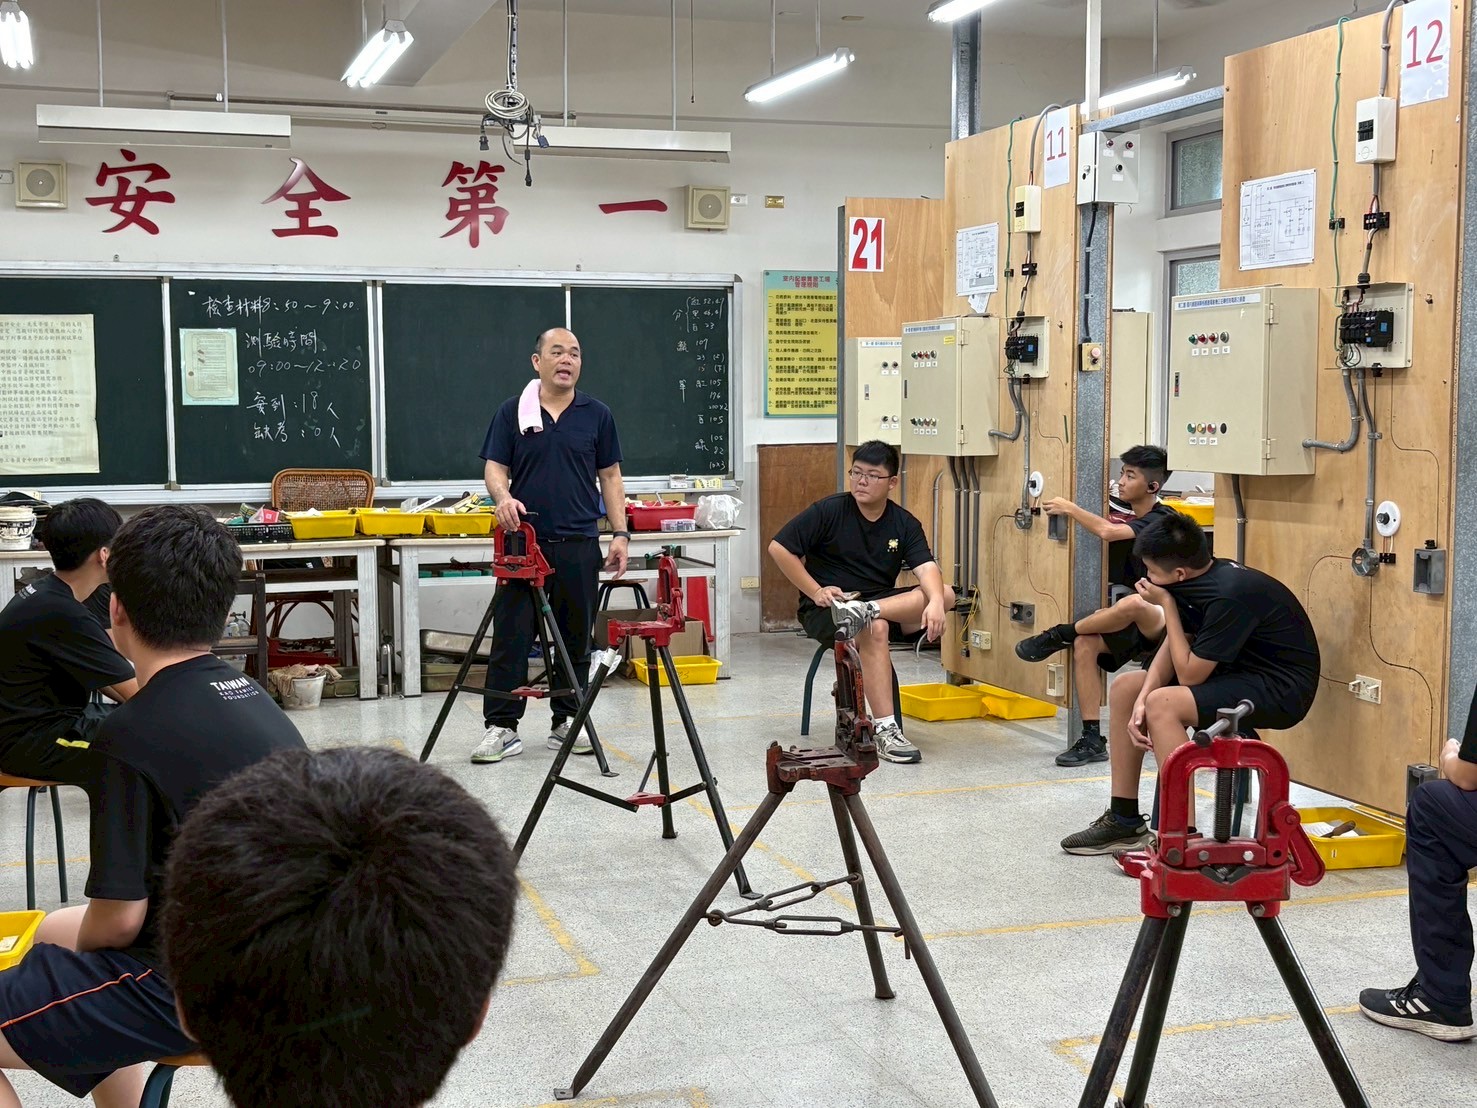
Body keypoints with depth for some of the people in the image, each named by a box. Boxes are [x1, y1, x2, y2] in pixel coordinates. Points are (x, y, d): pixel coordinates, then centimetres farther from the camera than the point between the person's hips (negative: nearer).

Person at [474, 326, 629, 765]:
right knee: (511, 638, -3)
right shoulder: (513, 412, 4)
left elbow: (610, 477, 9)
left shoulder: (597, 415, 7)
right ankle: (502, 727, 2)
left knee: (576, 639, 7)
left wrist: (620, 534, 1)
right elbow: (495, 468, 1)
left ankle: (566, 722, 18)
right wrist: (503, 497, -21)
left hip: (579, 544, 2)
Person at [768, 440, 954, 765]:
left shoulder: (905, 523, 2)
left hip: (883, 603, 4)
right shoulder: (828, 511, -6)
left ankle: (865, 611, -35)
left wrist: (935, 601, -34)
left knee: (945, 594, -19)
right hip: (825, 611, -4)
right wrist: (816, 591, -12)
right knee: (875, 629, -37)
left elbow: (926, 568, -13)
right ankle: (885, 731, -39)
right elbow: (779, 548, -7)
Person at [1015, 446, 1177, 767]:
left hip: (1162, 620, -7)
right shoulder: (1121, 511, 8)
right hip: (1130, 621, 7)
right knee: (1084, 644, -19)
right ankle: (1092, 740, -17)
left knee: (1134, 603, -40)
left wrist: (1069, 508, -15)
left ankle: (1058, 636, -17)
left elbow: (1107, 531, -28)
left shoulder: (1161, 521, -13)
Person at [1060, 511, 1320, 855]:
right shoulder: (1199, 578, -3)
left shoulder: (1228, 595, -29)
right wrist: (1142, 698, -12)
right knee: (1124, 688, 7)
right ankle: (1123, 820, 12)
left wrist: (1166, 604, -18)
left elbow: (1188, 675, -23)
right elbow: (1173, 645, 4)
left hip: (1280, 689, -10)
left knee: (1163, 705, -29)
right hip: (1237, 670, 10)